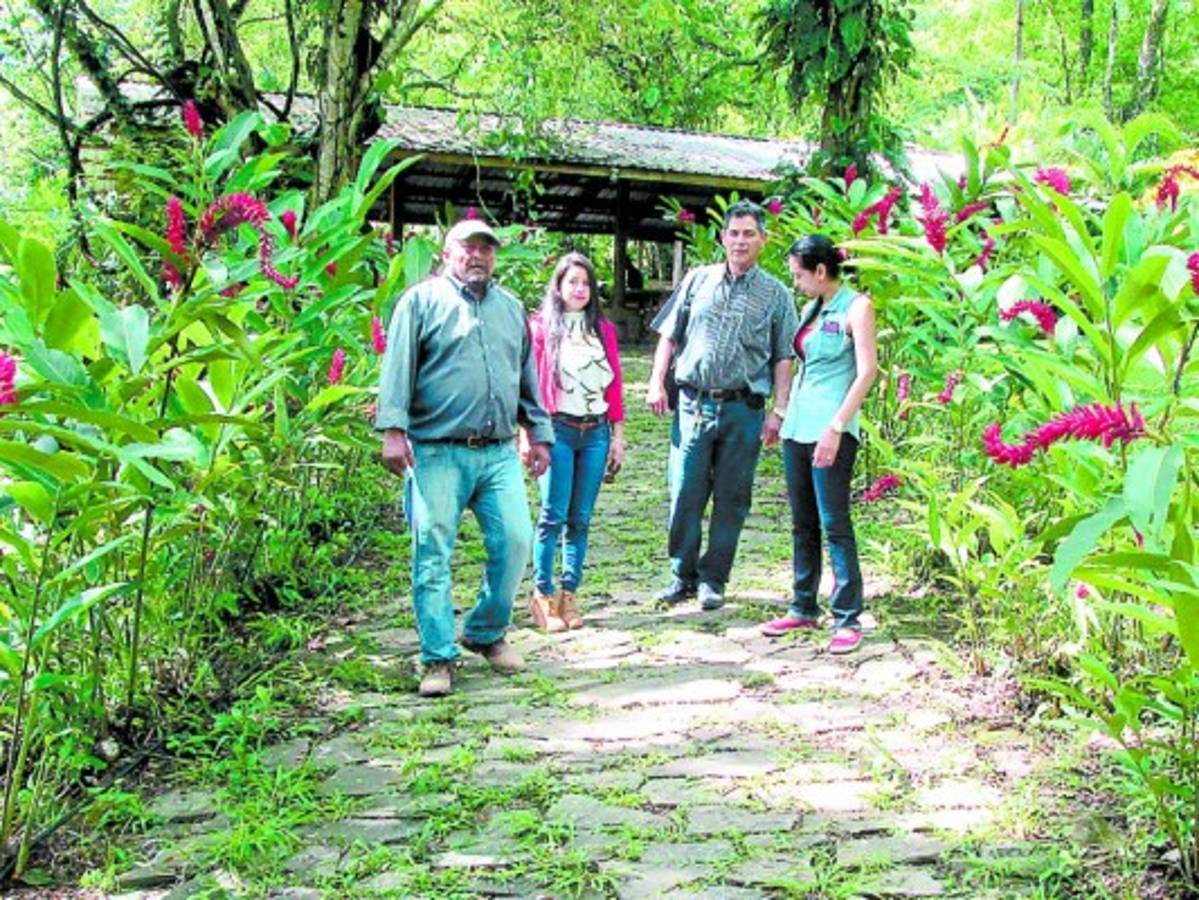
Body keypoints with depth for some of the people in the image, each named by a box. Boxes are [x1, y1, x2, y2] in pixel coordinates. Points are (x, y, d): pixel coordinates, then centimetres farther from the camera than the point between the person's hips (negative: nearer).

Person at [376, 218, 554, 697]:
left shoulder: (511, 308, 20)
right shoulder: (423, 301, 4)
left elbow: (528, 376, 24)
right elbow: (398, 367, -4)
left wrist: (540, 434, 21)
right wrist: (393, 429, -14)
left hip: (499, 454, 4)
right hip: (437, 453, -4)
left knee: (515, 541, -3)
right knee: (432, 553, -4)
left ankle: (486, 633, 20)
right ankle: (439, 659, 5)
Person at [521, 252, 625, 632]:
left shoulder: (603, 329, 14)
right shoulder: (540, 327, 2)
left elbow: (614, 386, 13)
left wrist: (617, 436, 10)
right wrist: (528, 436, -9)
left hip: (596, 432, 4)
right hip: (558, 429, -4)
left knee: (580, 519, 4)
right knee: (554, 515, -7)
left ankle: (569, 595, 10)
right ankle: (543, 596, 0)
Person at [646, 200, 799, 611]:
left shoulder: (776, 294, 7)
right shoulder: (698, 280, 10)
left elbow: (783, 359, 6)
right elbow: (669, 336, 12)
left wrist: (778, 411, -1)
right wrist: (657, 382, 1)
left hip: (744, 409, 0)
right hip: (695, 403, 1)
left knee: (731, 498, 5)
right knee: (685, 493, 0)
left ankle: (713, 579, 17)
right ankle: (683, 574, 14)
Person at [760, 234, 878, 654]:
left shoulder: (856, 306, -6)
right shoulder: (810, 309, 16)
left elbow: (867, 371, -13)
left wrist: (836, 426, -20)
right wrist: (782, 413, 16)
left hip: (831, 429, -8)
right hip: (798, 426, 8)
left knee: (834, 524, -7)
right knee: (802, 524, 12)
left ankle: (848, 619, 0)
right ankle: (804, 608, 22)